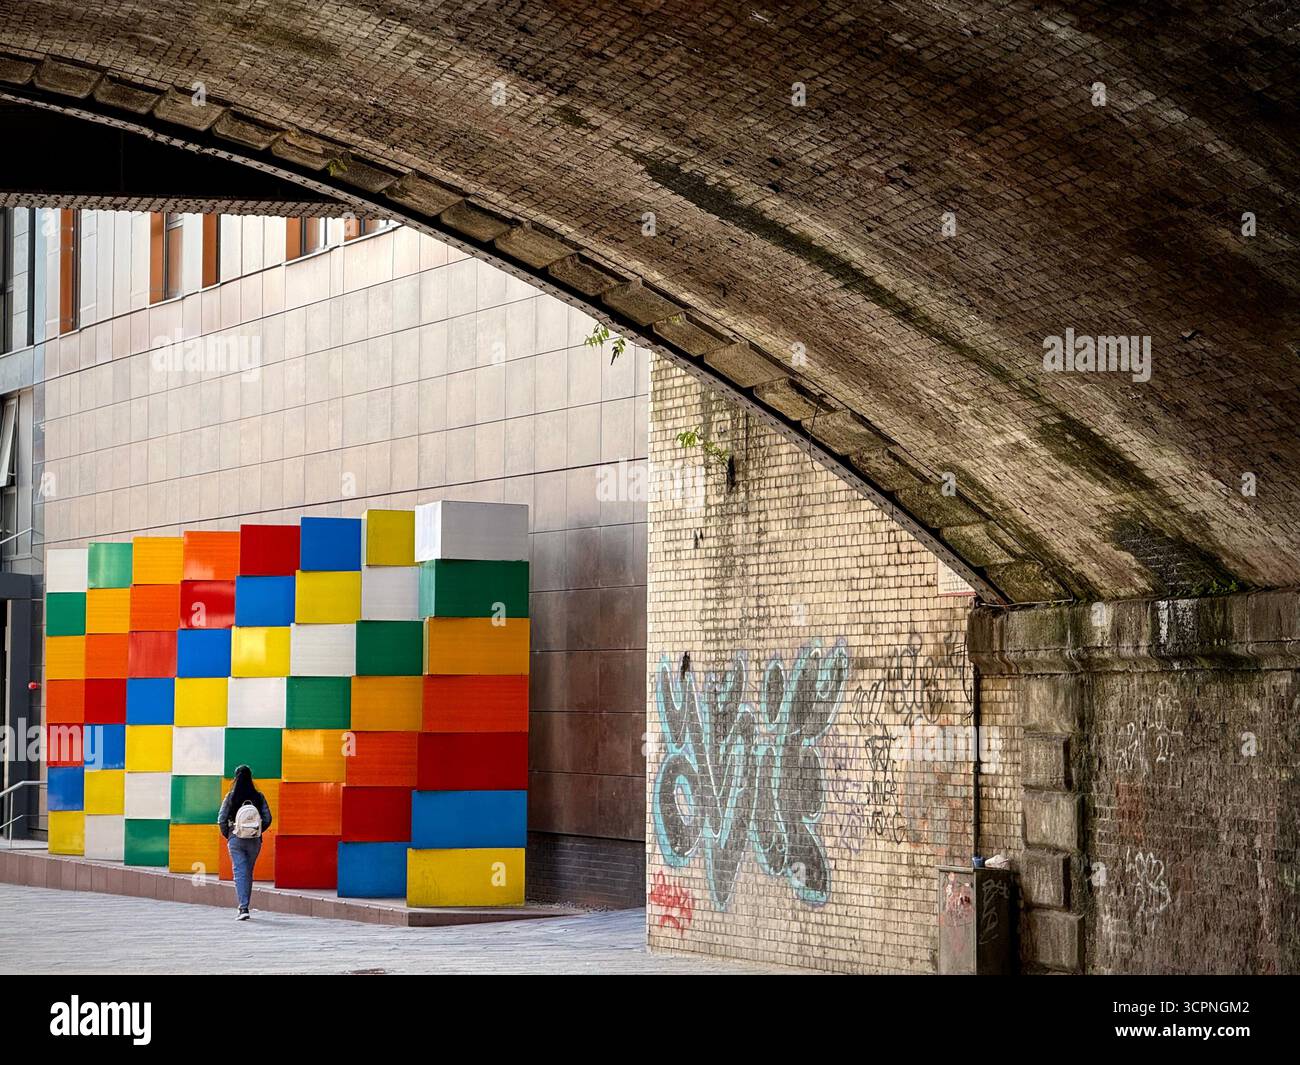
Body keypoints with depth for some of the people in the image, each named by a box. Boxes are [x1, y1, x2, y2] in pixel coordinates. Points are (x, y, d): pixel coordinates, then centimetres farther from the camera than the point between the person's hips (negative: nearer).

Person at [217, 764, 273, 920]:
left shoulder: (230, 797, -5)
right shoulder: (258, 797, -2)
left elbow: (221, 819, -6)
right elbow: (267, 819, -3)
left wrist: (227, 834, 10)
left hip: (235, 839, -2)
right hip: (254, 841, 2)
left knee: (240, 872, -3)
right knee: (249, 873, 16)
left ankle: (243, 908, -16)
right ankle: (244, 906, 24)